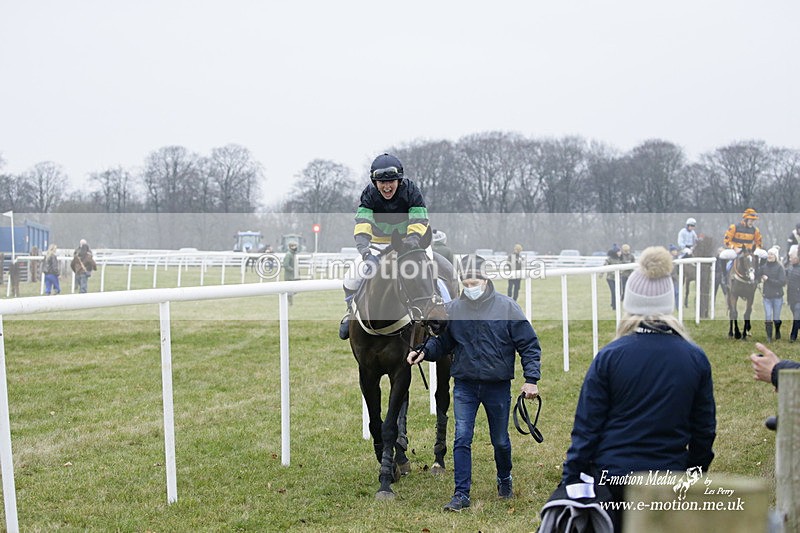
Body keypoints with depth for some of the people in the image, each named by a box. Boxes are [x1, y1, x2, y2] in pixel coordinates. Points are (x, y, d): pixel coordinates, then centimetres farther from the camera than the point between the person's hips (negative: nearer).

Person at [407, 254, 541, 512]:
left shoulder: (506, 307, -8)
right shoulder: (453, 309, -3)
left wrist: (531, 379, -11)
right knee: (462, 439, -7)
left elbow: (529, 345, -5)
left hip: (498, 386, -1)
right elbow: (443, 342, 8)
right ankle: (461, 494, 0)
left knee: (500, 441, 14)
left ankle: (504, 480, 40)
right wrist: (424, 351, -12)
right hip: (465, 386, 1)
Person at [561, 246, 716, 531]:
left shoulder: (609, 356, -10)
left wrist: (569, 482, -1)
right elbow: (704, 429, 6)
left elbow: (586, 427, -8)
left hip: (610, 476, -2)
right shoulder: (696, 359, -2)